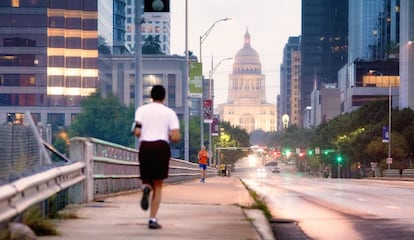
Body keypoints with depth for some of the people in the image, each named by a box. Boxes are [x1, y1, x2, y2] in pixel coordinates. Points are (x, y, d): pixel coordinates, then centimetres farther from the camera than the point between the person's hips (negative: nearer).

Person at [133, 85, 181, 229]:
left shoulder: (141, 110, 7)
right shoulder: (170, 113, 6)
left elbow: (137, 132, -5)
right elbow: (177, 137, -4)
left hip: (145, 147, 1)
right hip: (162, 147, -1)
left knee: (146, 180, 18)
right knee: (158, 186, 9)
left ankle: (146, 188, -21)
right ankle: (152, 220, -5)